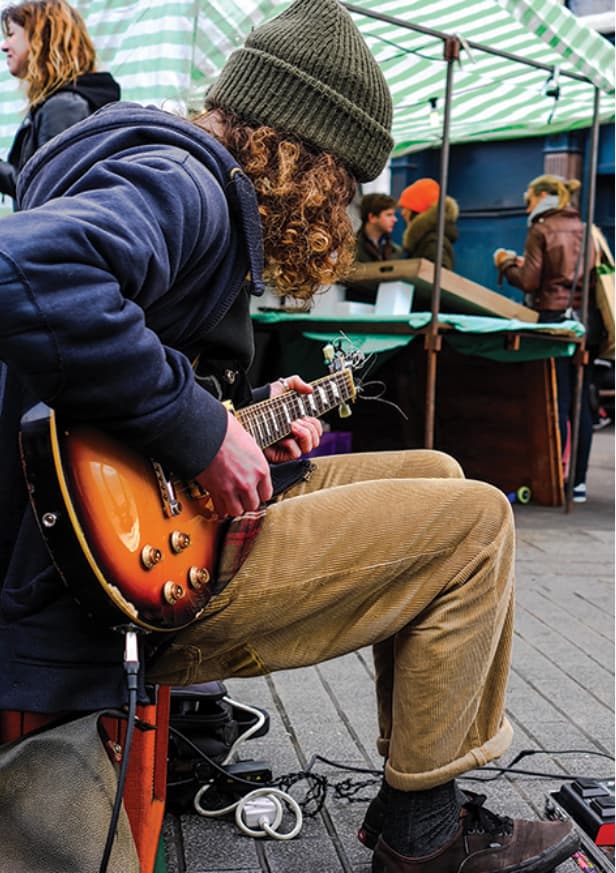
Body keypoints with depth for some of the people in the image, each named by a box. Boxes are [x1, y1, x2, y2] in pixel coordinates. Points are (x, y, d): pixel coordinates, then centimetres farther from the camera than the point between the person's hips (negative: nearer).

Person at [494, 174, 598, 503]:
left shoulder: (541, 230, -4)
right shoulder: (585, 229, 13)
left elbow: (529, 281, -10)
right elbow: (593, 275, 18)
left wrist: (506, 264, 11)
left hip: (555, 319, -6)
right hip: (587, 321, 6)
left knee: (557, 403, -5)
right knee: (581, 403, 7)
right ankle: (579, 481, 12)